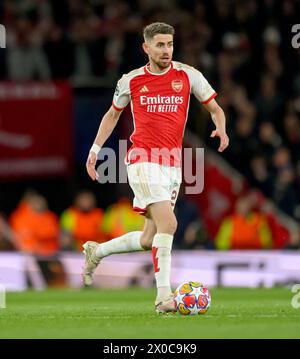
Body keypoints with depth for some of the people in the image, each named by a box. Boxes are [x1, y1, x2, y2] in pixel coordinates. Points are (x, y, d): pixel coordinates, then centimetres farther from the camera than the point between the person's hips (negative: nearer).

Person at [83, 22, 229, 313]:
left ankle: (96, 251, 33)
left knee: (148, 241, 7)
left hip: (173, 165, 4)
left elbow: (215, 109, 9)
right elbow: (113, 114, 20)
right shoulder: (131, 81, 3)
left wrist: (221, 129, -12)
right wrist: (95, 150, 17)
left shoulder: (187, 76, 4)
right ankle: (163, 296, -18)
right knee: (168, 223, -21)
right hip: (143, 161, -4)